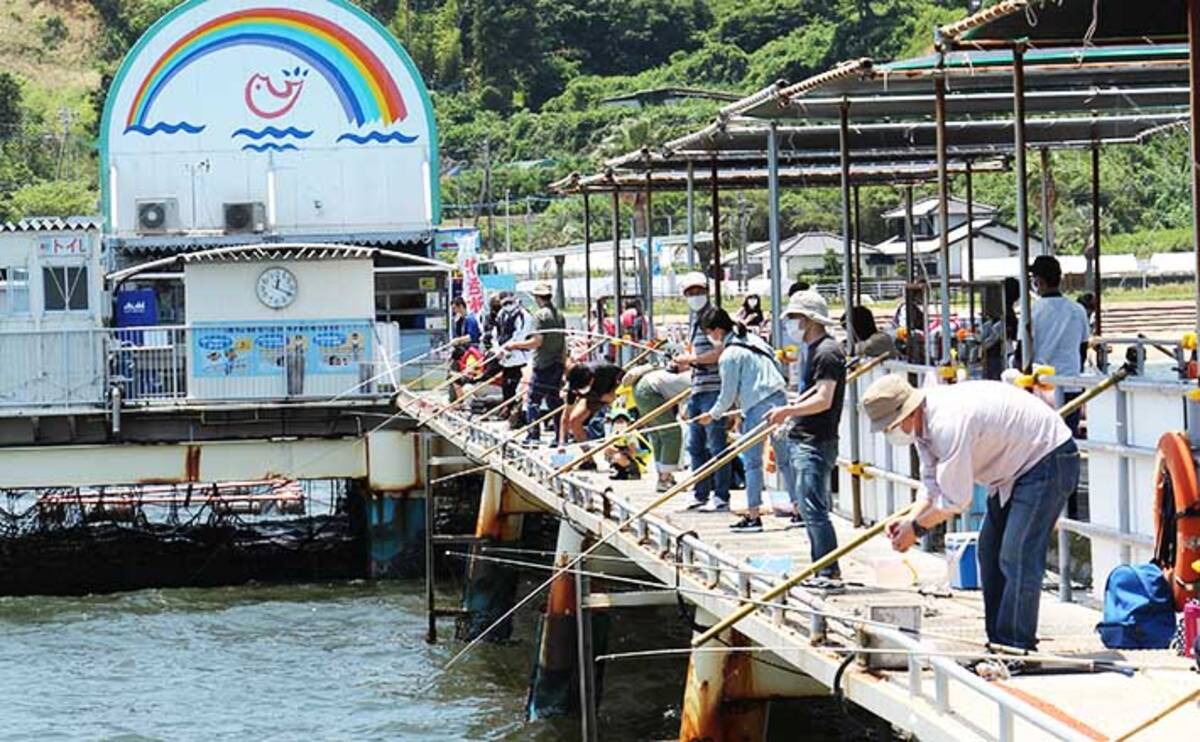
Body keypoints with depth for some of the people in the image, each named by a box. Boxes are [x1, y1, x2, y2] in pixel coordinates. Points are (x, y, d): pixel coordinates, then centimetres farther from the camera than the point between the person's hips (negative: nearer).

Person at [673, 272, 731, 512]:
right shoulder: (696, 319, 20)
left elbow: (719, 352, -18)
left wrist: (691, 359, -9)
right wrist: (686, 361, 9)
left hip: (713, 388, -10)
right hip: (697, 390, 10)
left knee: (716, 445, -7)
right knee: (695, 445, 13)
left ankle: (721, 498, -4)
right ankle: (701, 494, 20)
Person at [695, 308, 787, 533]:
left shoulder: (729, 355, -9)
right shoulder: (754, 340, 15)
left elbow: (728, 395, -6)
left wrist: (712, 415, 12)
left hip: (758, 406, -8)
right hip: (779, 398, 8)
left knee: (752, 461, -1)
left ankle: (753, 516, 0)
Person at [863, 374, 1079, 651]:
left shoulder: (948, 423, -32)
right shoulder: (924, 423, 0)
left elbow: (956, 500, -27)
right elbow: (934, 487, 7)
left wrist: (916, 527, -14)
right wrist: (910, 520, -10)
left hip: (1047, 459, -11)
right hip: (1016, 465, 11)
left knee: (1017, 557, -17)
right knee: (991, 551, 13)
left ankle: (1016, 648, -15)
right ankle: (998, 643, 18)